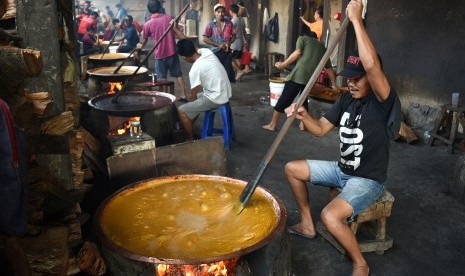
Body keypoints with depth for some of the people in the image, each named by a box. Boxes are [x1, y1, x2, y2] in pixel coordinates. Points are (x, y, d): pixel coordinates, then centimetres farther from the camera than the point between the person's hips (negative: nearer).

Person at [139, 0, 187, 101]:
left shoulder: (148, 24, -6)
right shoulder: (169, 18, -1)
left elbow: (144, 40, 10)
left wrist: (141, 46, 30)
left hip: (160, 54, -2)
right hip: (172, 52, 3)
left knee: (162, 78, 7)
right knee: (178, 75, 12)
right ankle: (183, 96, 16)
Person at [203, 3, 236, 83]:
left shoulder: (229, 23, 2)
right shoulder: (211, 25, -5)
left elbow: (234, 35, 10)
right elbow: (205, 39, -8)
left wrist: (228, 43, -9)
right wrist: (218, 44, -14)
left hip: (226, 52, 2)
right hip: (215, 52, -2)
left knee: (228, 72, 4)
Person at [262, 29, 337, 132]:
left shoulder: (302, 38, 18)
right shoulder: (322, 47, 29)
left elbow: (298, 52, -4)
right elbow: (329, 69, 29)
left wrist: (283, 64, 0)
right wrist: (334, 84, 38)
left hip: (298, 74, -4)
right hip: (311, 78, 4)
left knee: (284, 99, 3)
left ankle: (272, 125, 9)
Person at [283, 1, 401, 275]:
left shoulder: (384, 101, -22)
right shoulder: (347, 99, 1)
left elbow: (372, 65, -42)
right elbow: (321, 129, 5)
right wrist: (303, 115, -17)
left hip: (368, 180, -8)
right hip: (342, 170, 9)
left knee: (331, 215, -32)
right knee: (292, 168, 12)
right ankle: (307, 224, 26)